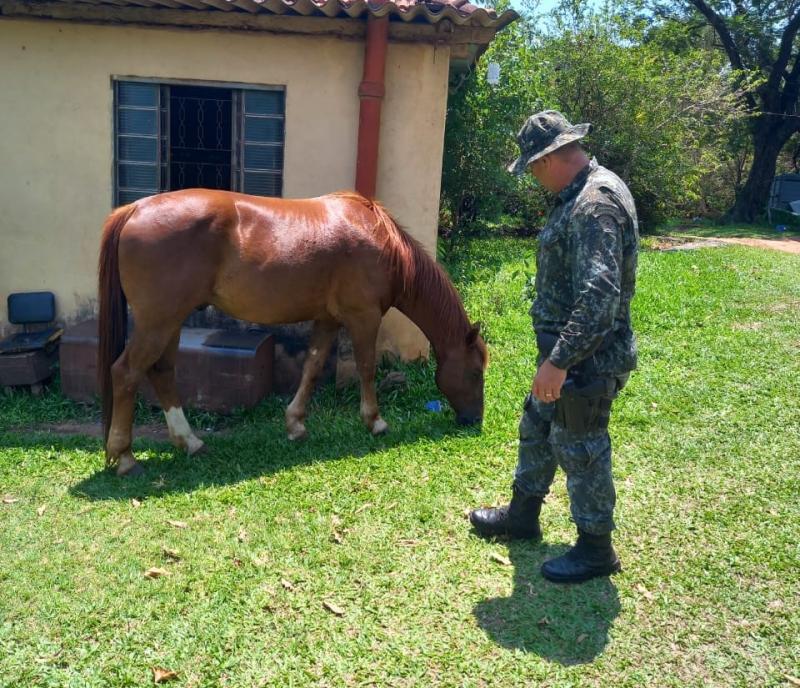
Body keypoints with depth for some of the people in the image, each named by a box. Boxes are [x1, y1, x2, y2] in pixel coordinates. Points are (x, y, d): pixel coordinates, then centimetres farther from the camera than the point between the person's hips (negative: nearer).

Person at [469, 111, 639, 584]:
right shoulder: (580, 194, 10)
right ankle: (522, 515, 39)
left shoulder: (596, 204, -24)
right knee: (537, 429, 21)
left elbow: (600, 294, -32)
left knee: (581, 449, 3)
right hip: (566, 348, 11)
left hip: (587, 357, -11)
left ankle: (596, 549, 20)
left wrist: (560, 360, -31)